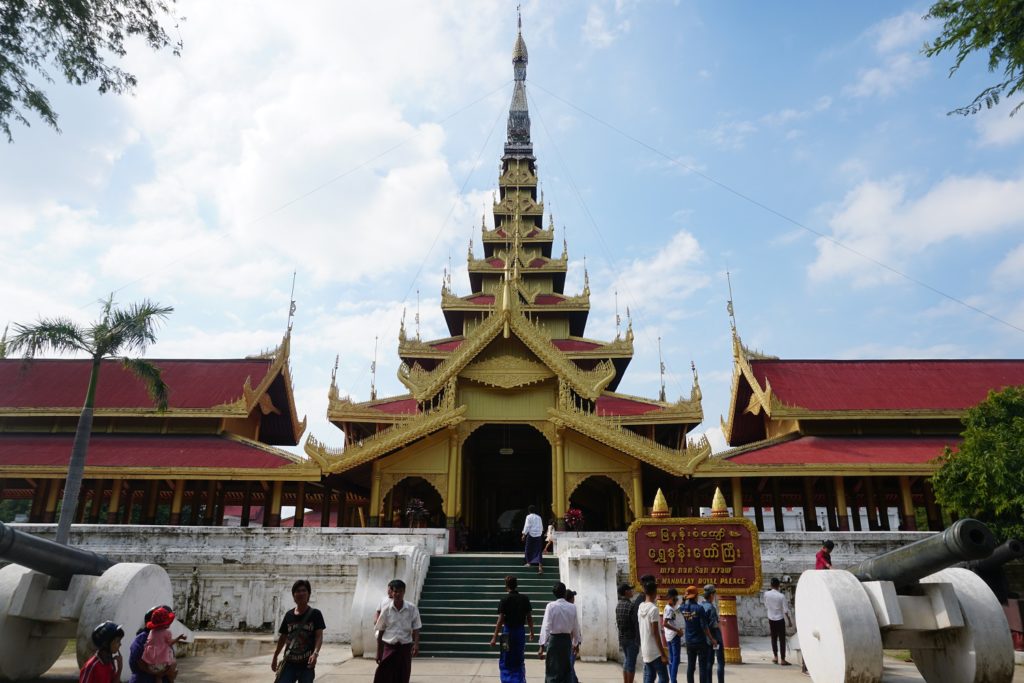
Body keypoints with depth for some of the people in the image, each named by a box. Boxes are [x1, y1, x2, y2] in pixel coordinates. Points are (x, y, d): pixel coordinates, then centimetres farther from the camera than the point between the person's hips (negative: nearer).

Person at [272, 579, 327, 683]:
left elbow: (319, 636, -12)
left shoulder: (315, 614, -5)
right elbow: (283, 637, 16)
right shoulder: (289, 615, 5)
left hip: (306, 664, -3)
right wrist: (275, 657, 20)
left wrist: (315, 653, -28)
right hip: (289, 663, 3)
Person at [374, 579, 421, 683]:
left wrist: (416, 644, -18)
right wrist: (378, 653, 6)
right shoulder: (386, 610, -4)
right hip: (389, 647, 0)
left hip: (405, 648, 0)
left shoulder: (412, 609, -5)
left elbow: (416, 629, -3)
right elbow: (380, 632, 4)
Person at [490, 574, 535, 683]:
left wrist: (495, 637, -11)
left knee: (505, 662, 9)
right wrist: (531, 632, 17)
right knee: (519, 660, 19)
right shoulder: (525, 599, 0)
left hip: (508, 631, -4)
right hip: (521, 631, 4)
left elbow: (500, 620, -14)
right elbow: (529, 617, 4)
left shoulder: (505, 600, -12)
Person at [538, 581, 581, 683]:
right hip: (567, 640, 3)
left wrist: (542, 646, -13)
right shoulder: (572, 607, 1)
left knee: (553, 672, 2)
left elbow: (546, 626, -13)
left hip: (554, 639, -3)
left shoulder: (551, 606, -9)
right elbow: (576, 628, 7)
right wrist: (575, 643, 21)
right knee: (567, 671, 16)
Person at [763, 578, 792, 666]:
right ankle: (782, 660, 5)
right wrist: (788, 618, 2)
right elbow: (785, 610, -13)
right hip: (780, 619, -3)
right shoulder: (781, 596, -18)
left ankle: (775, 657, 21)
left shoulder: (766, 594, -7)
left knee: (774, 638, 15)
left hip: (771, 619, 4)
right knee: (782, 639, 3)